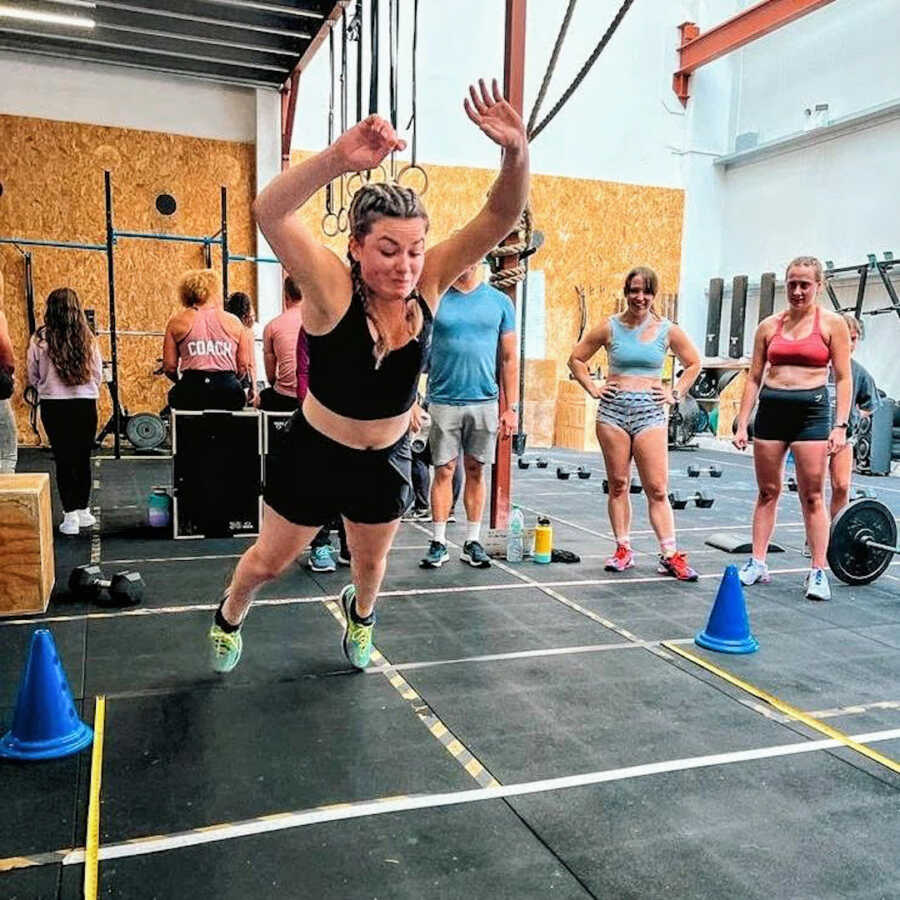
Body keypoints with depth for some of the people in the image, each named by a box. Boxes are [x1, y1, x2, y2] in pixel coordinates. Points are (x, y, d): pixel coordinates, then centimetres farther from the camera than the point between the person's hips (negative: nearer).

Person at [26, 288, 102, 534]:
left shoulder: (40, 339, -7)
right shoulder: (87, 338, -3)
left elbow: (33, 377, 3)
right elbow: (98, 374, 5)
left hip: (53, 405, -1)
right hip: (85, 405, 1)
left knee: (63, 459, 6)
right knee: (83, 458, 13)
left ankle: (70, 515, 3)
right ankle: (83, 510, 21)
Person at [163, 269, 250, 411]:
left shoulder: (177, 322, 10)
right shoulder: (234, 322, 13)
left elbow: (169, 367, 6)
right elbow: (244, 366, 10)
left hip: (191, 394, -1)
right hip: (228, 395, 1)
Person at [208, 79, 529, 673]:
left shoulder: (428, 284, -16)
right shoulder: (333, 288, -27)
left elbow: (501, 218, -22)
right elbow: (269, 213, -44)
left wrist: (517, 151, -42)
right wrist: (339, 159, -61)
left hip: (388, 458, 3)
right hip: (317, 453, -3)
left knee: (371, 563, 26)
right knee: (271, 561, 18)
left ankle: (360, 613, 62)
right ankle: (228, 619, 52)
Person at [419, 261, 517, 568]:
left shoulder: (500, 302, 6)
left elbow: (509, 359, 7)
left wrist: (511, 407, 2)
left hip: (484, 401, 1)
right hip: (444, 401, -1)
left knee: (475, 471, 9)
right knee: (444, 471, 3)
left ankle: (472, 542, 19)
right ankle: (439, 543, 12)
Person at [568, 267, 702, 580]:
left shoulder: (668, 330, 5)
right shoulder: (610, 327, 4)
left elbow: (693, 363, 19)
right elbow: (576, 359, 14)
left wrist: (675, 394, 9)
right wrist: (592, 388, 4)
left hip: (650, 413, -1)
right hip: (613, 410, 1)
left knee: (657, 489, -4)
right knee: (618, 484, 6)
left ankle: (670, 555, 1)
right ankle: (623, 550, 16)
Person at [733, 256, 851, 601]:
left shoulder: (832, 324, 1)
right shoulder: (769, 326, 9)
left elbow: (843, 378, -1)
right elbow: (754, 377, 10)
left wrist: (840, 425, -11)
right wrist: (742, 424, 5)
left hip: (812, 409, -3)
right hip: (771, 408, 3)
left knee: (812, 495, -1)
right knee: (767, 491, 9)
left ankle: (818, 572, 5)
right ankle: (757, 563, 17)